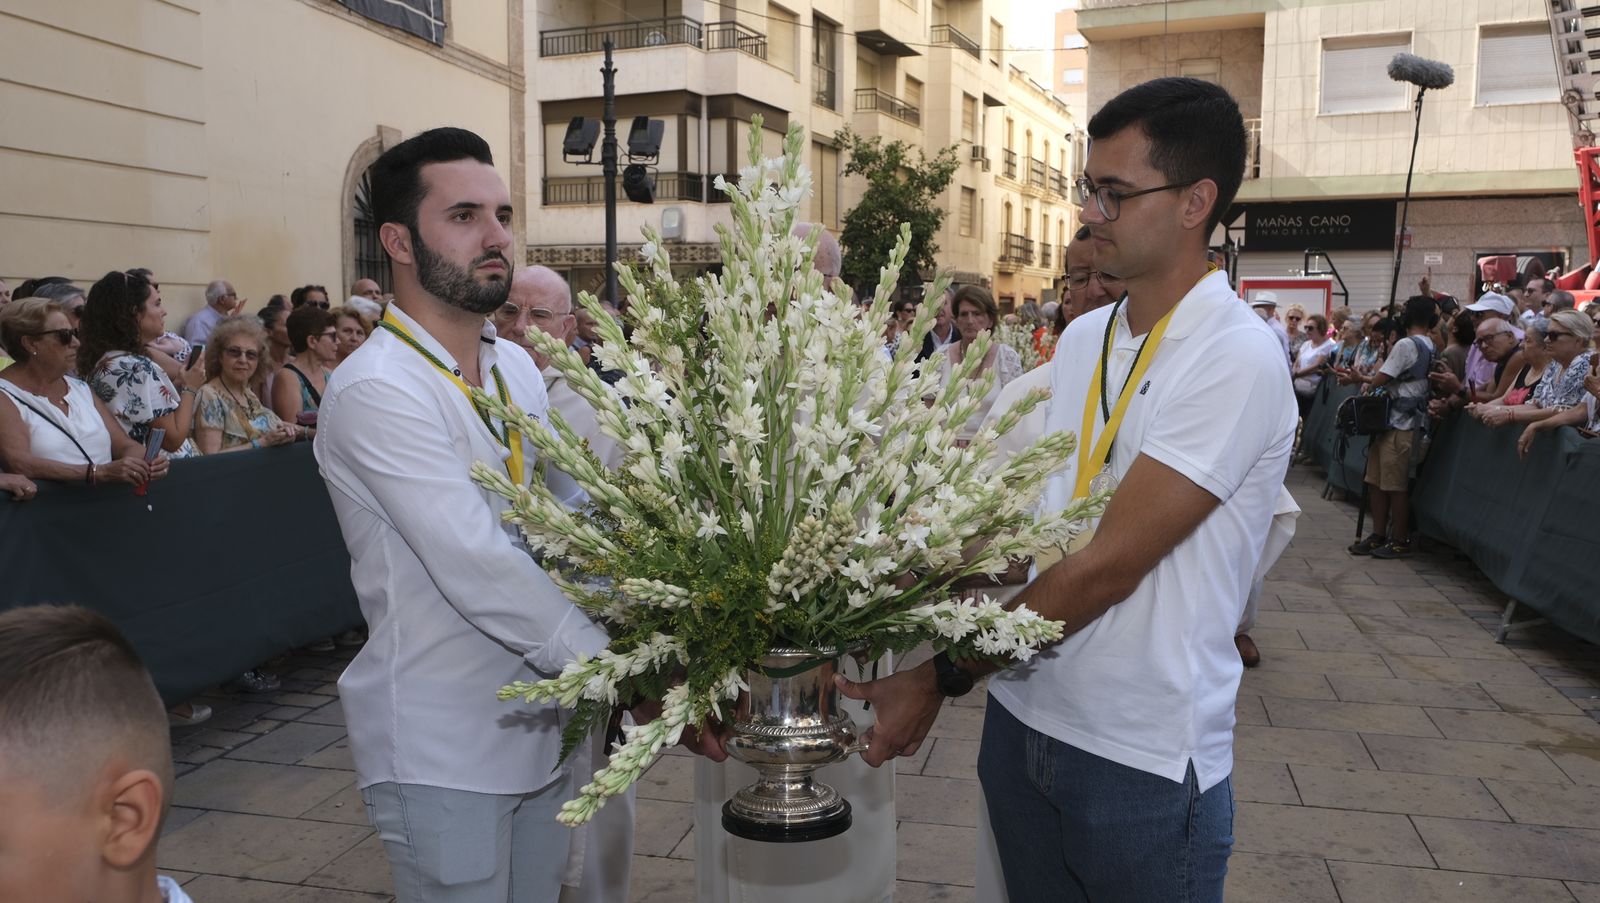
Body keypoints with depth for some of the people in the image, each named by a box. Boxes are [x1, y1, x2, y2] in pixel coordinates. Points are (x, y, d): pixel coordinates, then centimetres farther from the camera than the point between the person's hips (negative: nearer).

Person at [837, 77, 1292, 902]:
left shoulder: (1237, 359, -17)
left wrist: (944, 676, -18)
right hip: (1021, 720, 6)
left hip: (1145, 758, -6)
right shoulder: (1081, 339, 6)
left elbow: (1108, 565, -21)